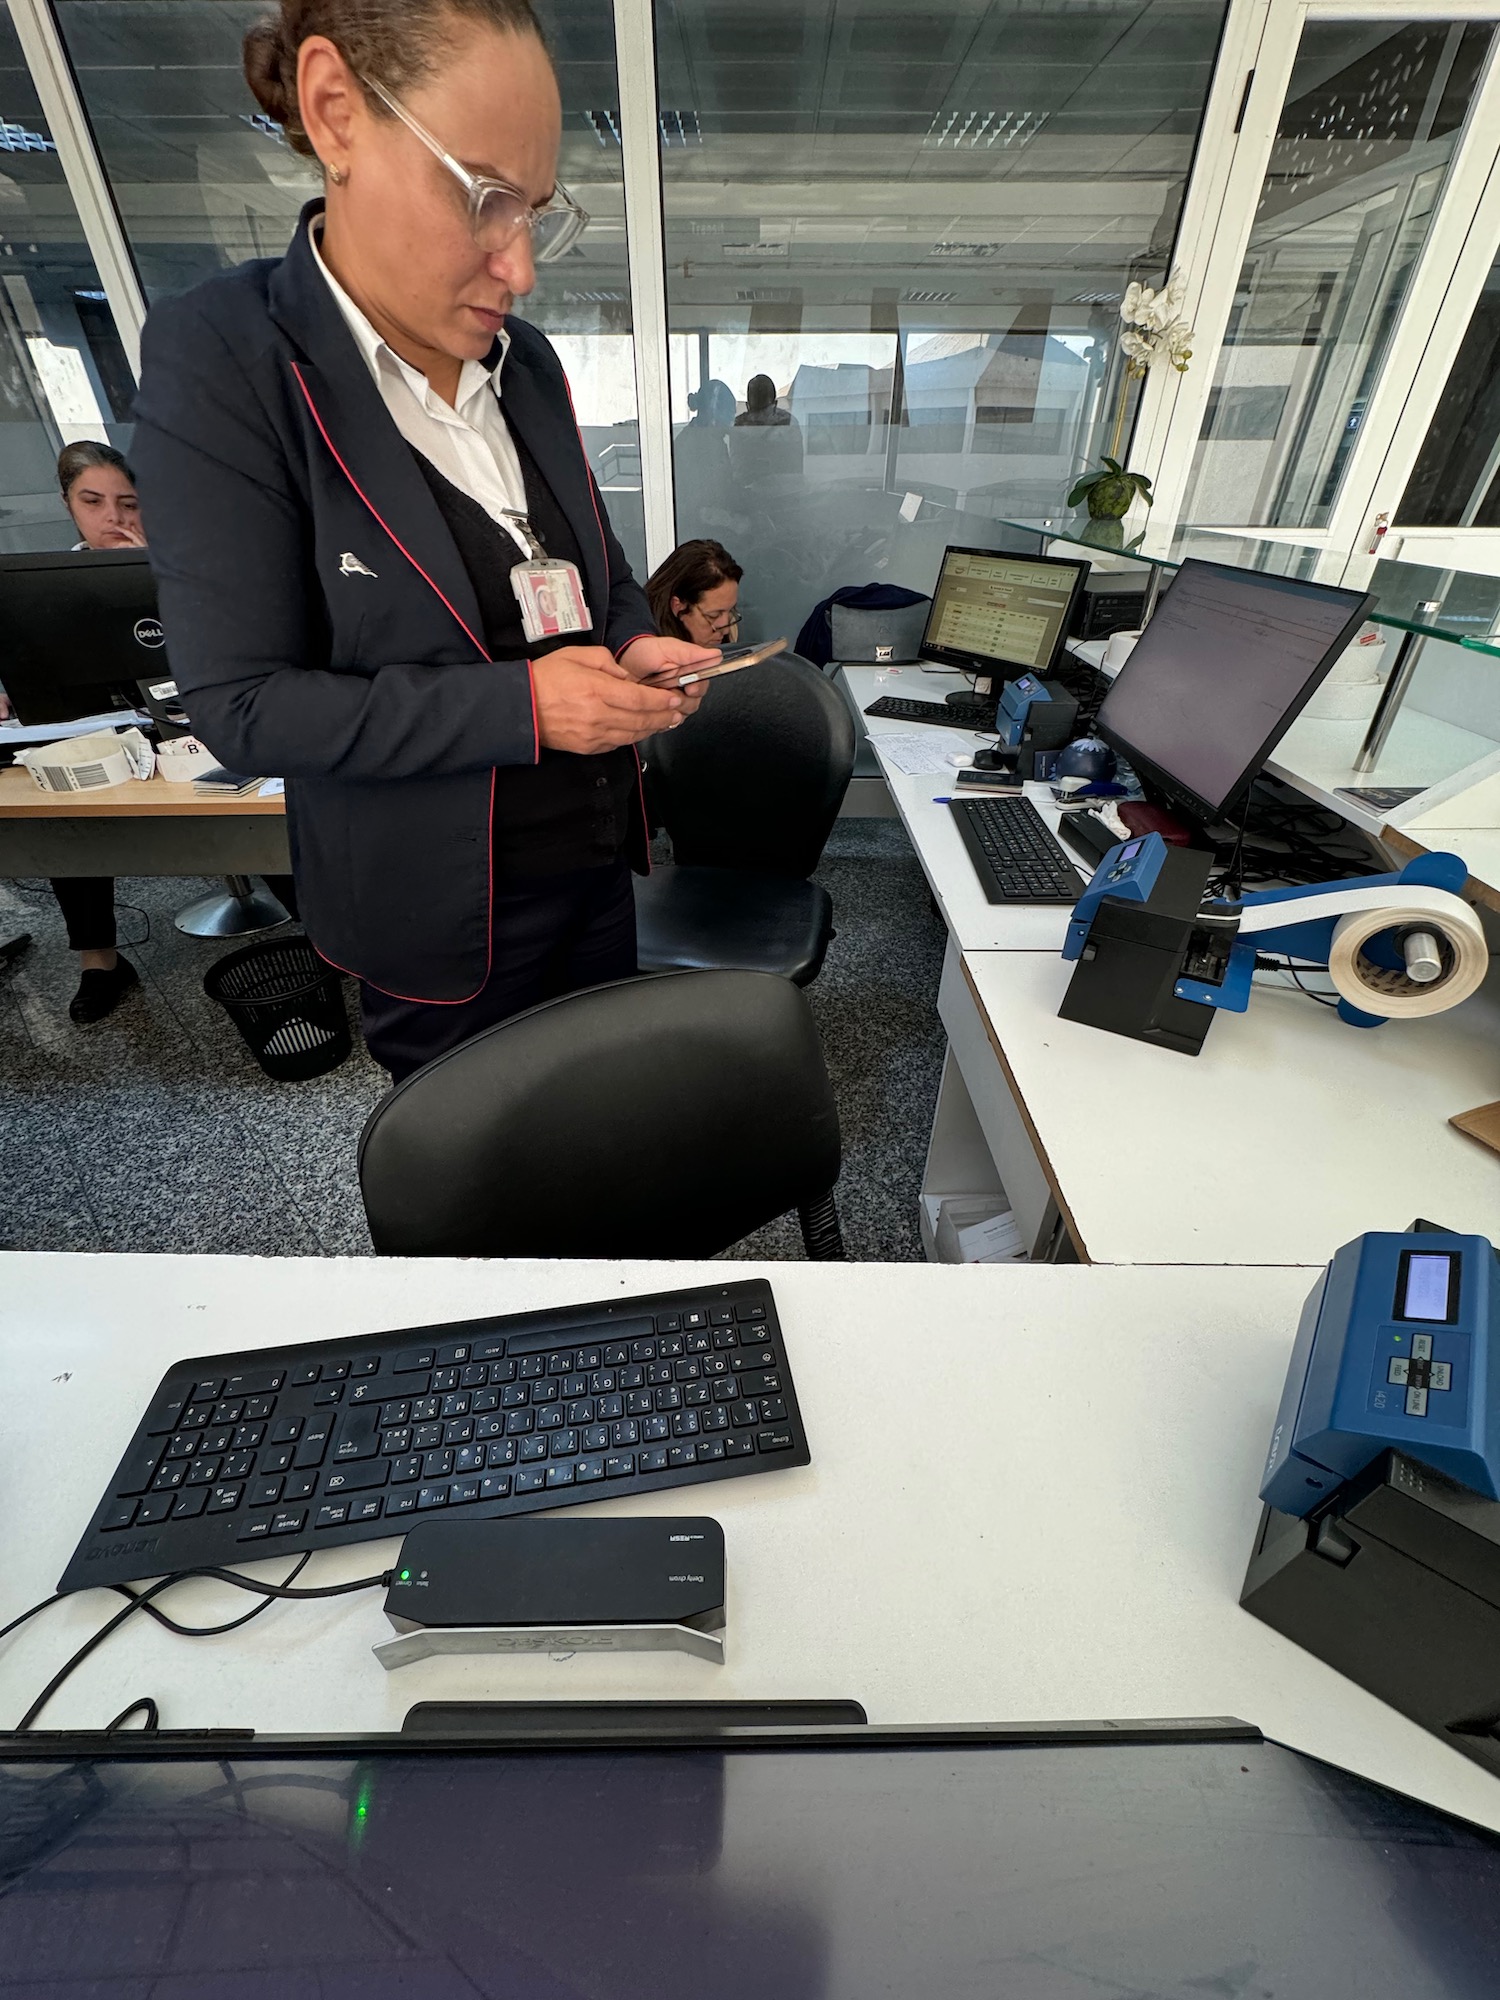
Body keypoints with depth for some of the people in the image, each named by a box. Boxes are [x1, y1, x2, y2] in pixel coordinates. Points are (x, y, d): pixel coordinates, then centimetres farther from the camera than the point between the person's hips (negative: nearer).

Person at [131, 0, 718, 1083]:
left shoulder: (524, 359, 5)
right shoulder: (219, 362, -14)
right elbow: (245, 704, -17)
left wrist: (636, 645, -8)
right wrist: (517, 705, -26)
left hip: (596, 861, 6)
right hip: (440, 915, -5)